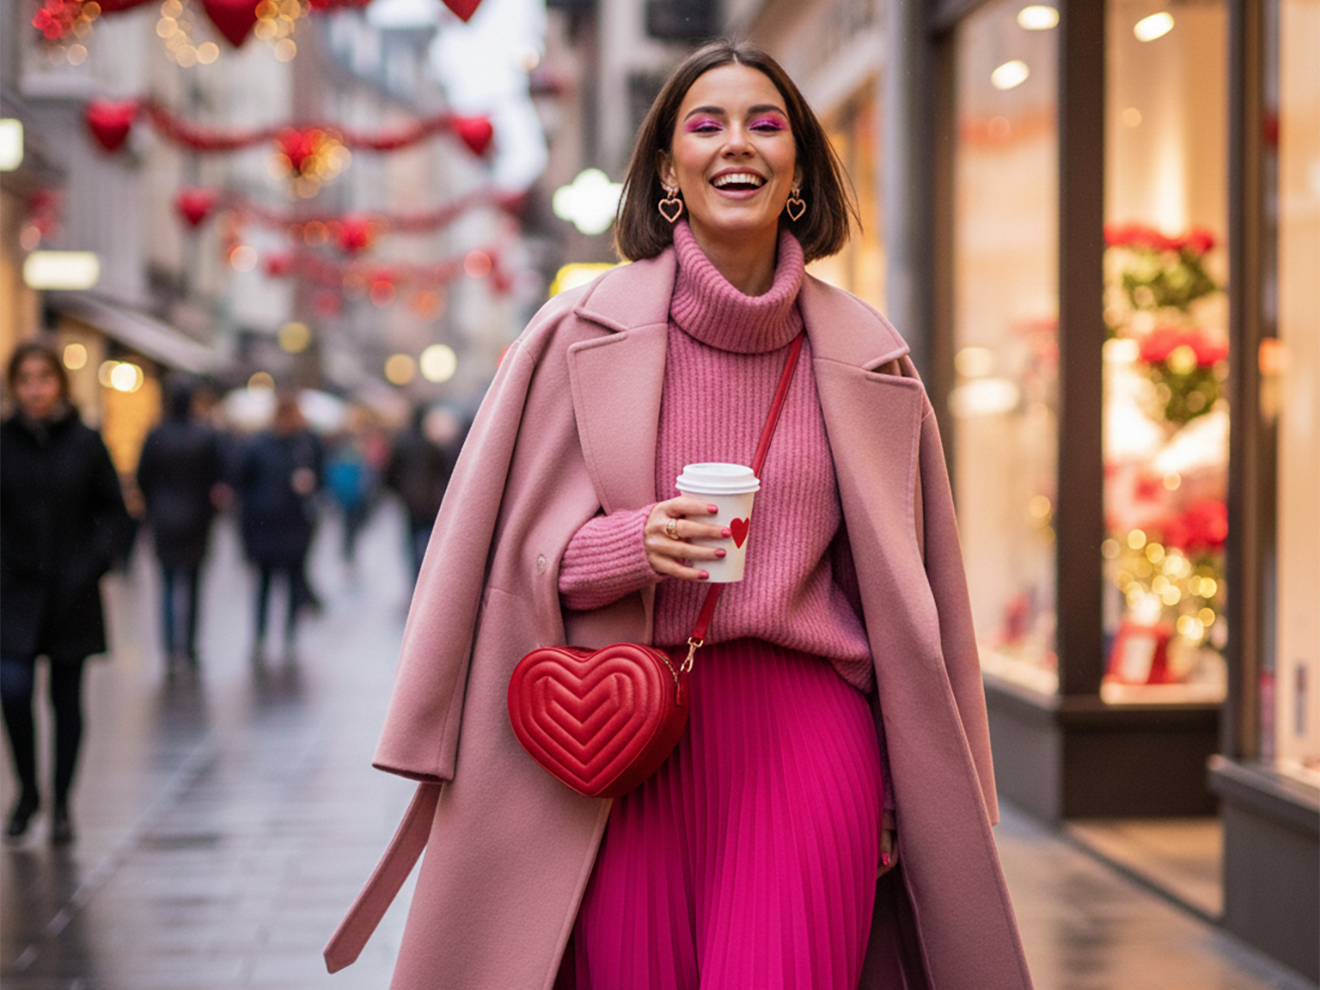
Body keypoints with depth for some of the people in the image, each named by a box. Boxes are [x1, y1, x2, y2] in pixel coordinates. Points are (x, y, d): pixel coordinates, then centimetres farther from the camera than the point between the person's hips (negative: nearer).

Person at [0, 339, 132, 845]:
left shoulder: (86, 444, 0)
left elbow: (113, 510, 5)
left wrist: (97, 560, -9)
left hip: (72, 593, 0)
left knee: (67, 698, 6)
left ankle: (61, 804, 18)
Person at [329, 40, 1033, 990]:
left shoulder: (865, 357, 7)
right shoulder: (585, 332, 3)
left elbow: (904, 594, 11)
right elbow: (520, 554, 4)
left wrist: (914, 794, 9)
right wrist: (640, 542, -16)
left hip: (805, 735, 1)